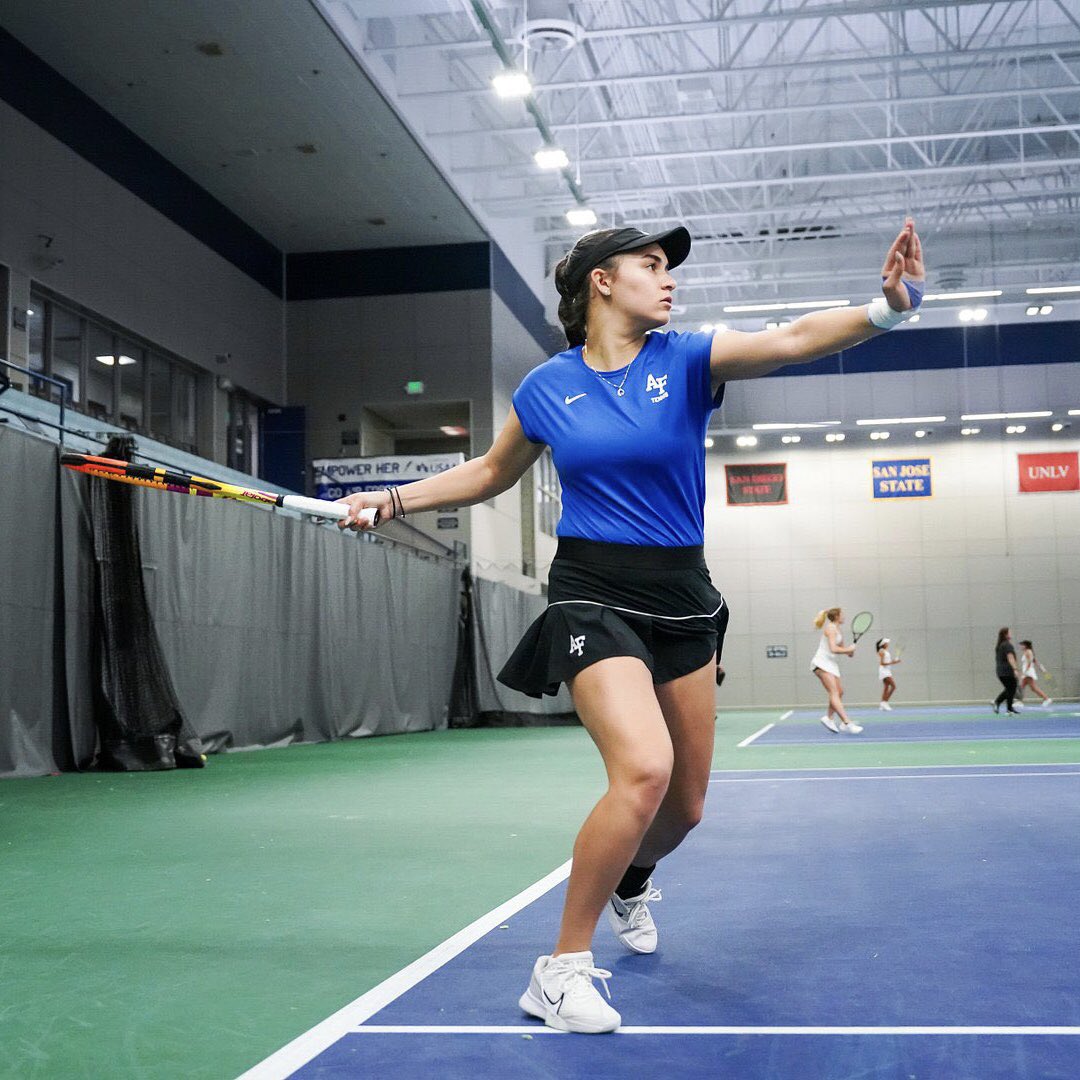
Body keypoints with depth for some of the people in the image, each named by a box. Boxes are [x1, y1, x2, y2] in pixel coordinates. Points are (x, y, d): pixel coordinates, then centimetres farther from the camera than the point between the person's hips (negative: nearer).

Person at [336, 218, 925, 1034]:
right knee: (643, 768, -26)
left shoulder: (687, 361, -1)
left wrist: (887, 306, -37)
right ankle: (562, 967, -10)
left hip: (682, 599, 3)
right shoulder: (547, 387, 0)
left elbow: (790, 341, -19)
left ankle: (631, 881, 48)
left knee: (685, 805, 11)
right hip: (593, 595, -3)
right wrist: (394, 500, 6)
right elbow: (490, 473, 16)